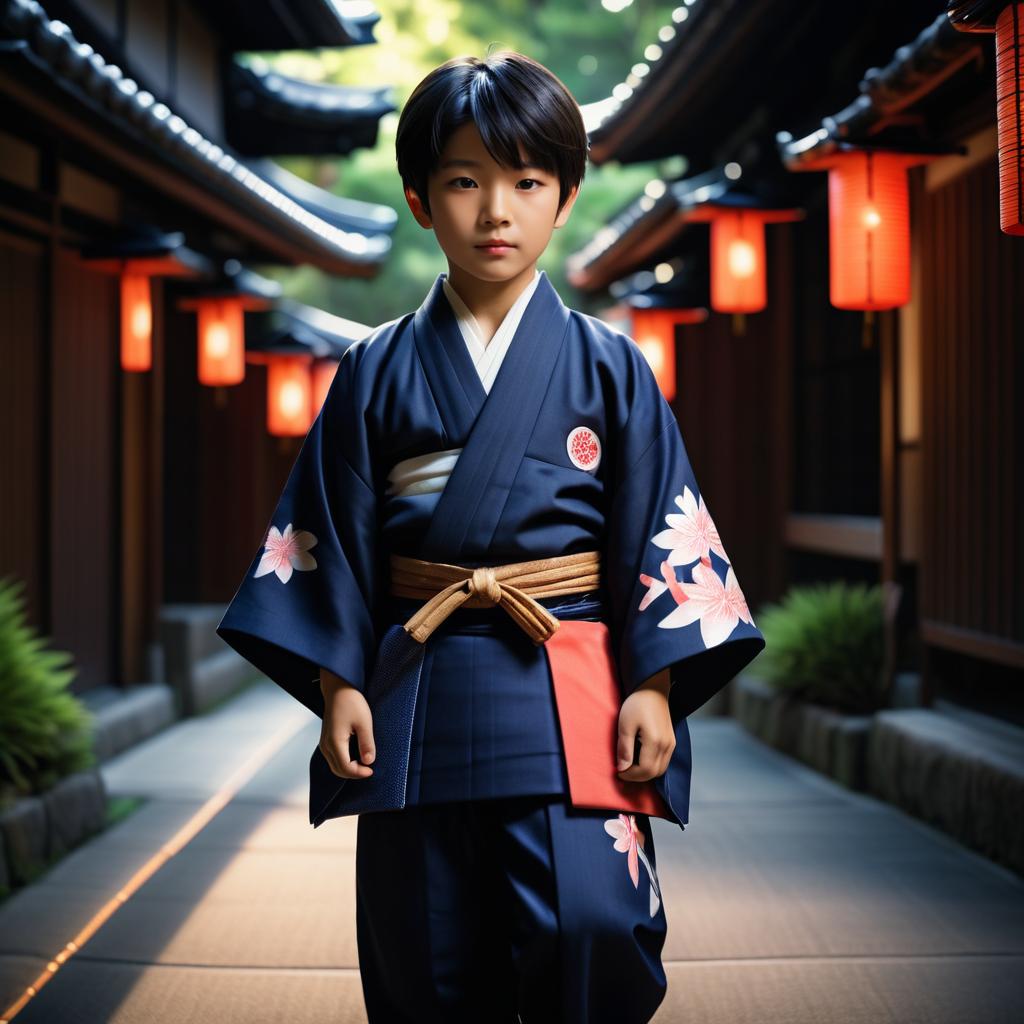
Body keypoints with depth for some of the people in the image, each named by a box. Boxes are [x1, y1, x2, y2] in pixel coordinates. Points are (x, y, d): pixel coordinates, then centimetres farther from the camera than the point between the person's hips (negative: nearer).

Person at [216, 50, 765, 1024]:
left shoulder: (607, 366, 5)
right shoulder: (377, 372, 8)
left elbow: (659, 531, 2)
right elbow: (331, 537, 8)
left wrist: (651, 686, -5)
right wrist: (338, 684, 1)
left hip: (568, 691, -1)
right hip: (420, 692, 2)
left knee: (589, 926, -16)